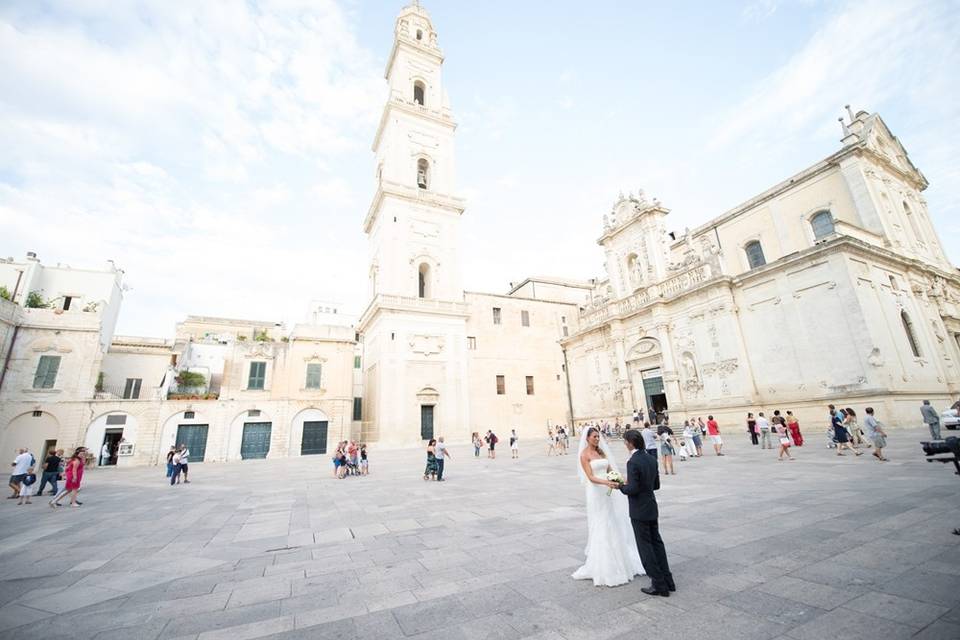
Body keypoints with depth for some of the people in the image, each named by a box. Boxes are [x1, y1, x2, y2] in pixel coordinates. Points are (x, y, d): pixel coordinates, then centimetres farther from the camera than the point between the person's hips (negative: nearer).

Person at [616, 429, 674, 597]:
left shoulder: (632, 462, -24)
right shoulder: (651, 459, 2)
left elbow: (633, 489, -25)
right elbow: (656, 485, 10)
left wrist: (621, 486, -7)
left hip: (639, 512, -8)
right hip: (652, 509, 8)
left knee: (645, 547, 6)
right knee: (657, 543, 19)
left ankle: (659, 585, 14)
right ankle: (667, 581, 28)